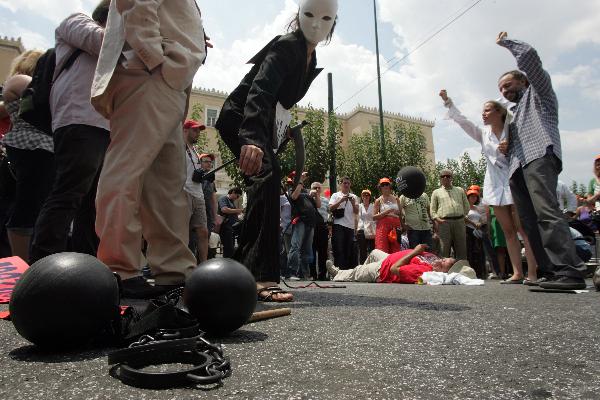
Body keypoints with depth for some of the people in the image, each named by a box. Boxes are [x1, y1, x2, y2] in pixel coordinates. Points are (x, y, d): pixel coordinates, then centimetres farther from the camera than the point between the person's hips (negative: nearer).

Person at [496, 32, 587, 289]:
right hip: (517, 166, 8)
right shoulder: (515, 112, 39)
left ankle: (570, 272, -31)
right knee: (529, 222, -5)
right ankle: (551, 272, -8)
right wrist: (506, 148, 14)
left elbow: (529, 55, 6)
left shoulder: (538, 92, 20)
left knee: (546, 212, -25)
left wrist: (504, 42, 20)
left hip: (539, 156, -8)